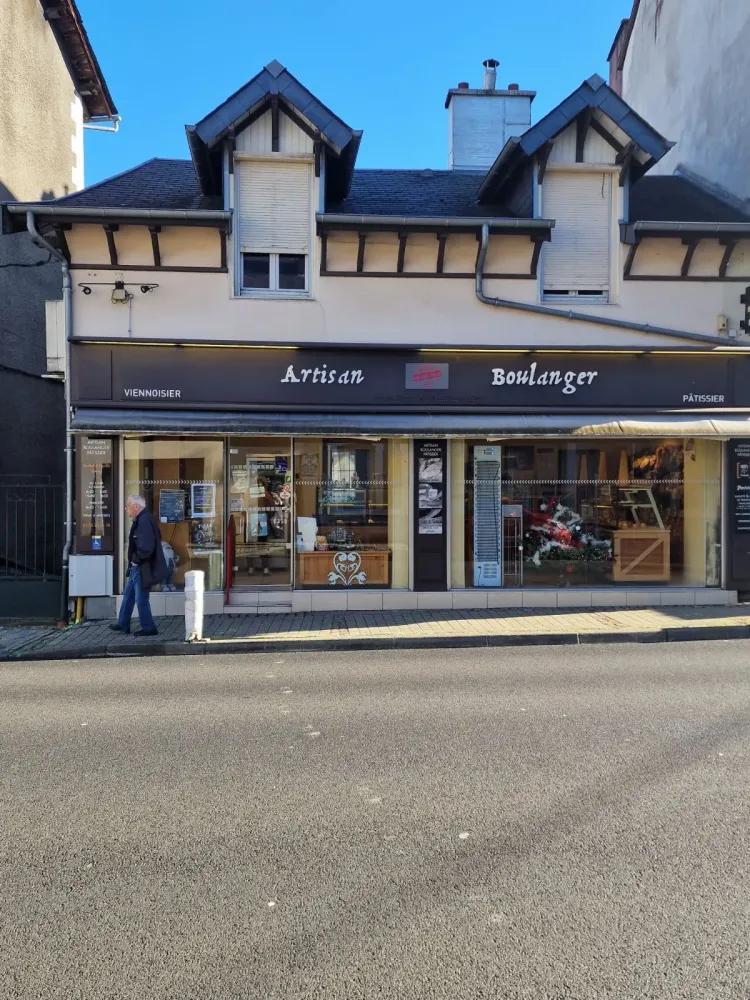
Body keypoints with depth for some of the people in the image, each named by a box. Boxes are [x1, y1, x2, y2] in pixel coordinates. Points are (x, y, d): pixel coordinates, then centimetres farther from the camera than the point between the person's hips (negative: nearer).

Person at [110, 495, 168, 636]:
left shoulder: (144, 521, -24)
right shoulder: (140, 519, 9)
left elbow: (146, 547, -31)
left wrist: (136, 559, -17)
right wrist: (134, 561, 11)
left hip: (142, 568, -11)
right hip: (137, 567, 11)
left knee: (141, 599, 0)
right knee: (128, 595, 21)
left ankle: (148, 628, 13)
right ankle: (123, 624, 33)